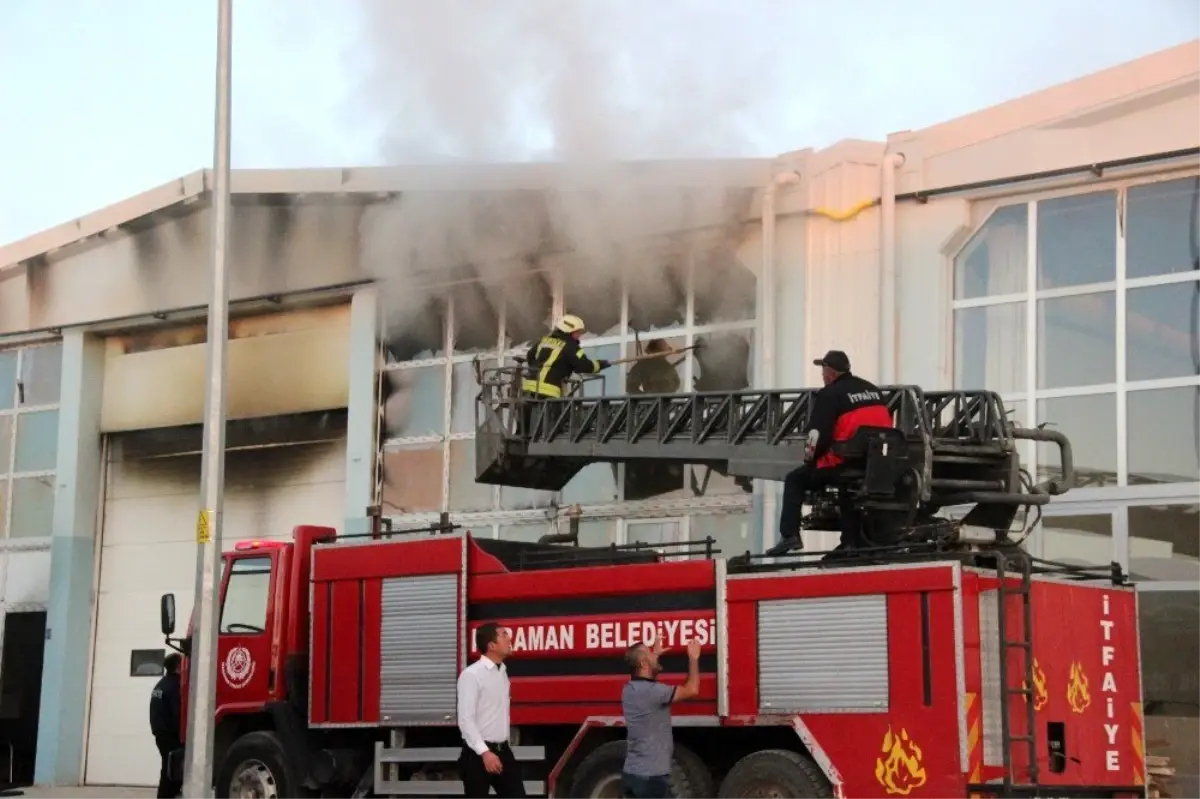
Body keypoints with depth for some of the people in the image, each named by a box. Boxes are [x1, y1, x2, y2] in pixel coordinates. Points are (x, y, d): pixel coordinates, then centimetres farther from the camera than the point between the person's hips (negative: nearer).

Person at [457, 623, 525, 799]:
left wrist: (501, 749, 18)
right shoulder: (471, 675, -13)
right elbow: (465, 719, -17)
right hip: (478, 754, -7)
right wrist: (484, 752, -23)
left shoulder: (502, 672, 12)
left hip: (503, 750, 7)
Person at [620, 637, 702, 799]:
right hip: (651, 777, -9)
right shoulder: (651, 690, -18)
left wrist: (656, 655, 41)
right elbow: (692, 690, -15)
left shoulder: (630, 689, 10)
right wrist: (693, 658, 0)